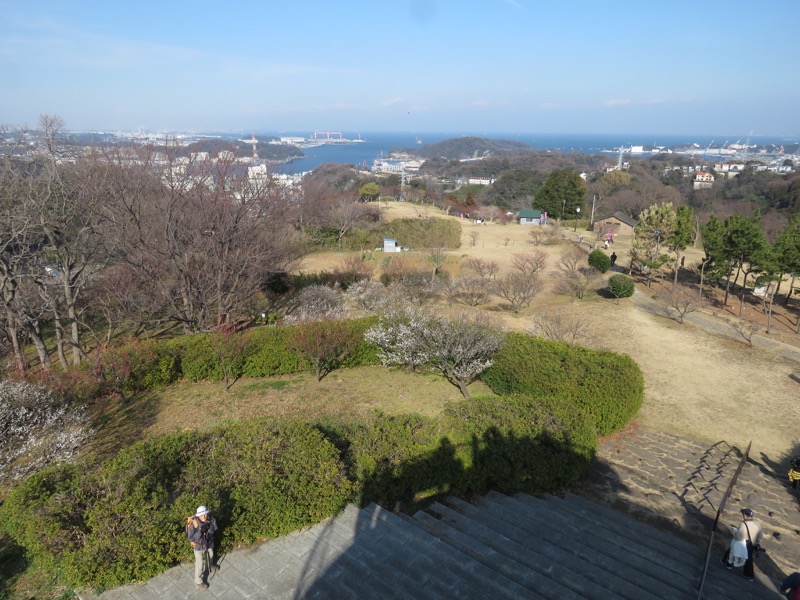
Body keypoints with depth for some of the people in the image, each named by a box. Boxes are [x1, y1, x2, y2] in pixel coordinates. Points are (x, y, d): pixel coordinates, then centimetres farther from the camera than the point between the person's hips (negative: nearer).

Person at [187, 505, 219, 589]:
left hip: (209, 542, 4)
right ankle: (198, 581, 38)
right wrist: (200, 531, -42)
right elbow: (191, 538, -30)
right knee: (200, 564, 13)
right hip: (199, 546, -4)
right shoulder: (193, 524, -35)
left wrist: (208, 527, -40)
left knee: (210, 555, 32)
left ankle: (211, 566, 64)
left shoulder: (210, 518, -26)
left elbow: (214, 529, -20)